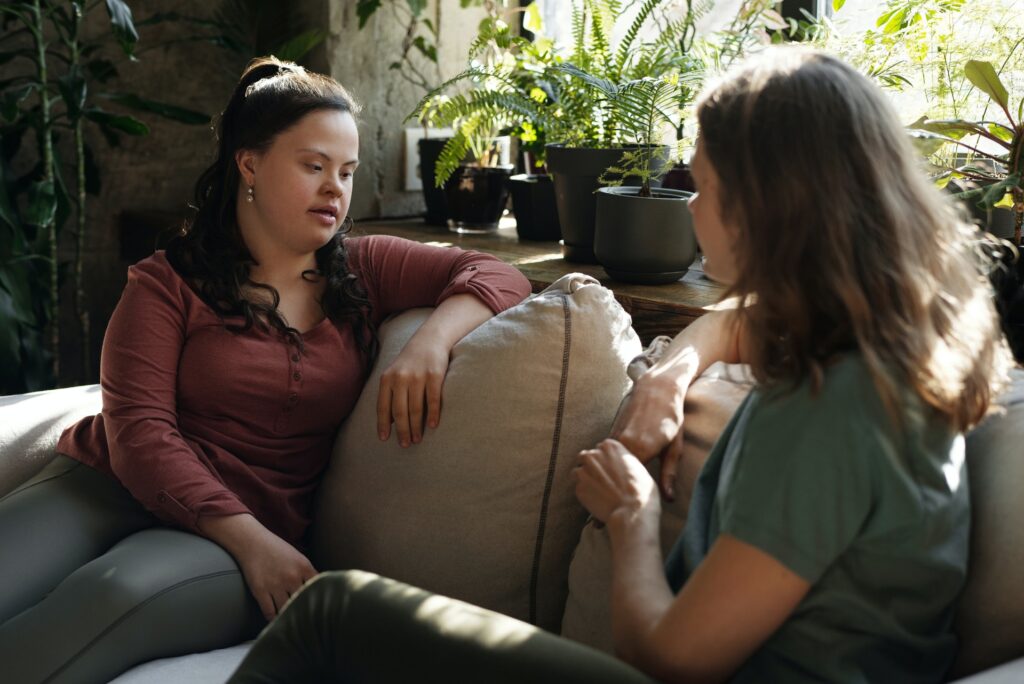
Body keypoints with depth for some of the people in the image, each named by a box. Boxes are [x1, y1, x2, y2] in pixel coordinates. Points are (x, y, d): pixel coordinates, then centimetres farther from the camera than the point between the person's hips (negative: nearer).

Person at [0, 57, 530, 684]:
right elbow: (138, 427, -7)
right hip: (111, 488, 0)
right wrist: (248, 538, -19)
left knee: (118, 591, -35)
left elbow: (497, 276, 5)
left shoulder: (364, 272, 12)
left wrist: (430, 343, -17)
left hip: (259, 529, 0)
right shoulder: (169, 282, 5)